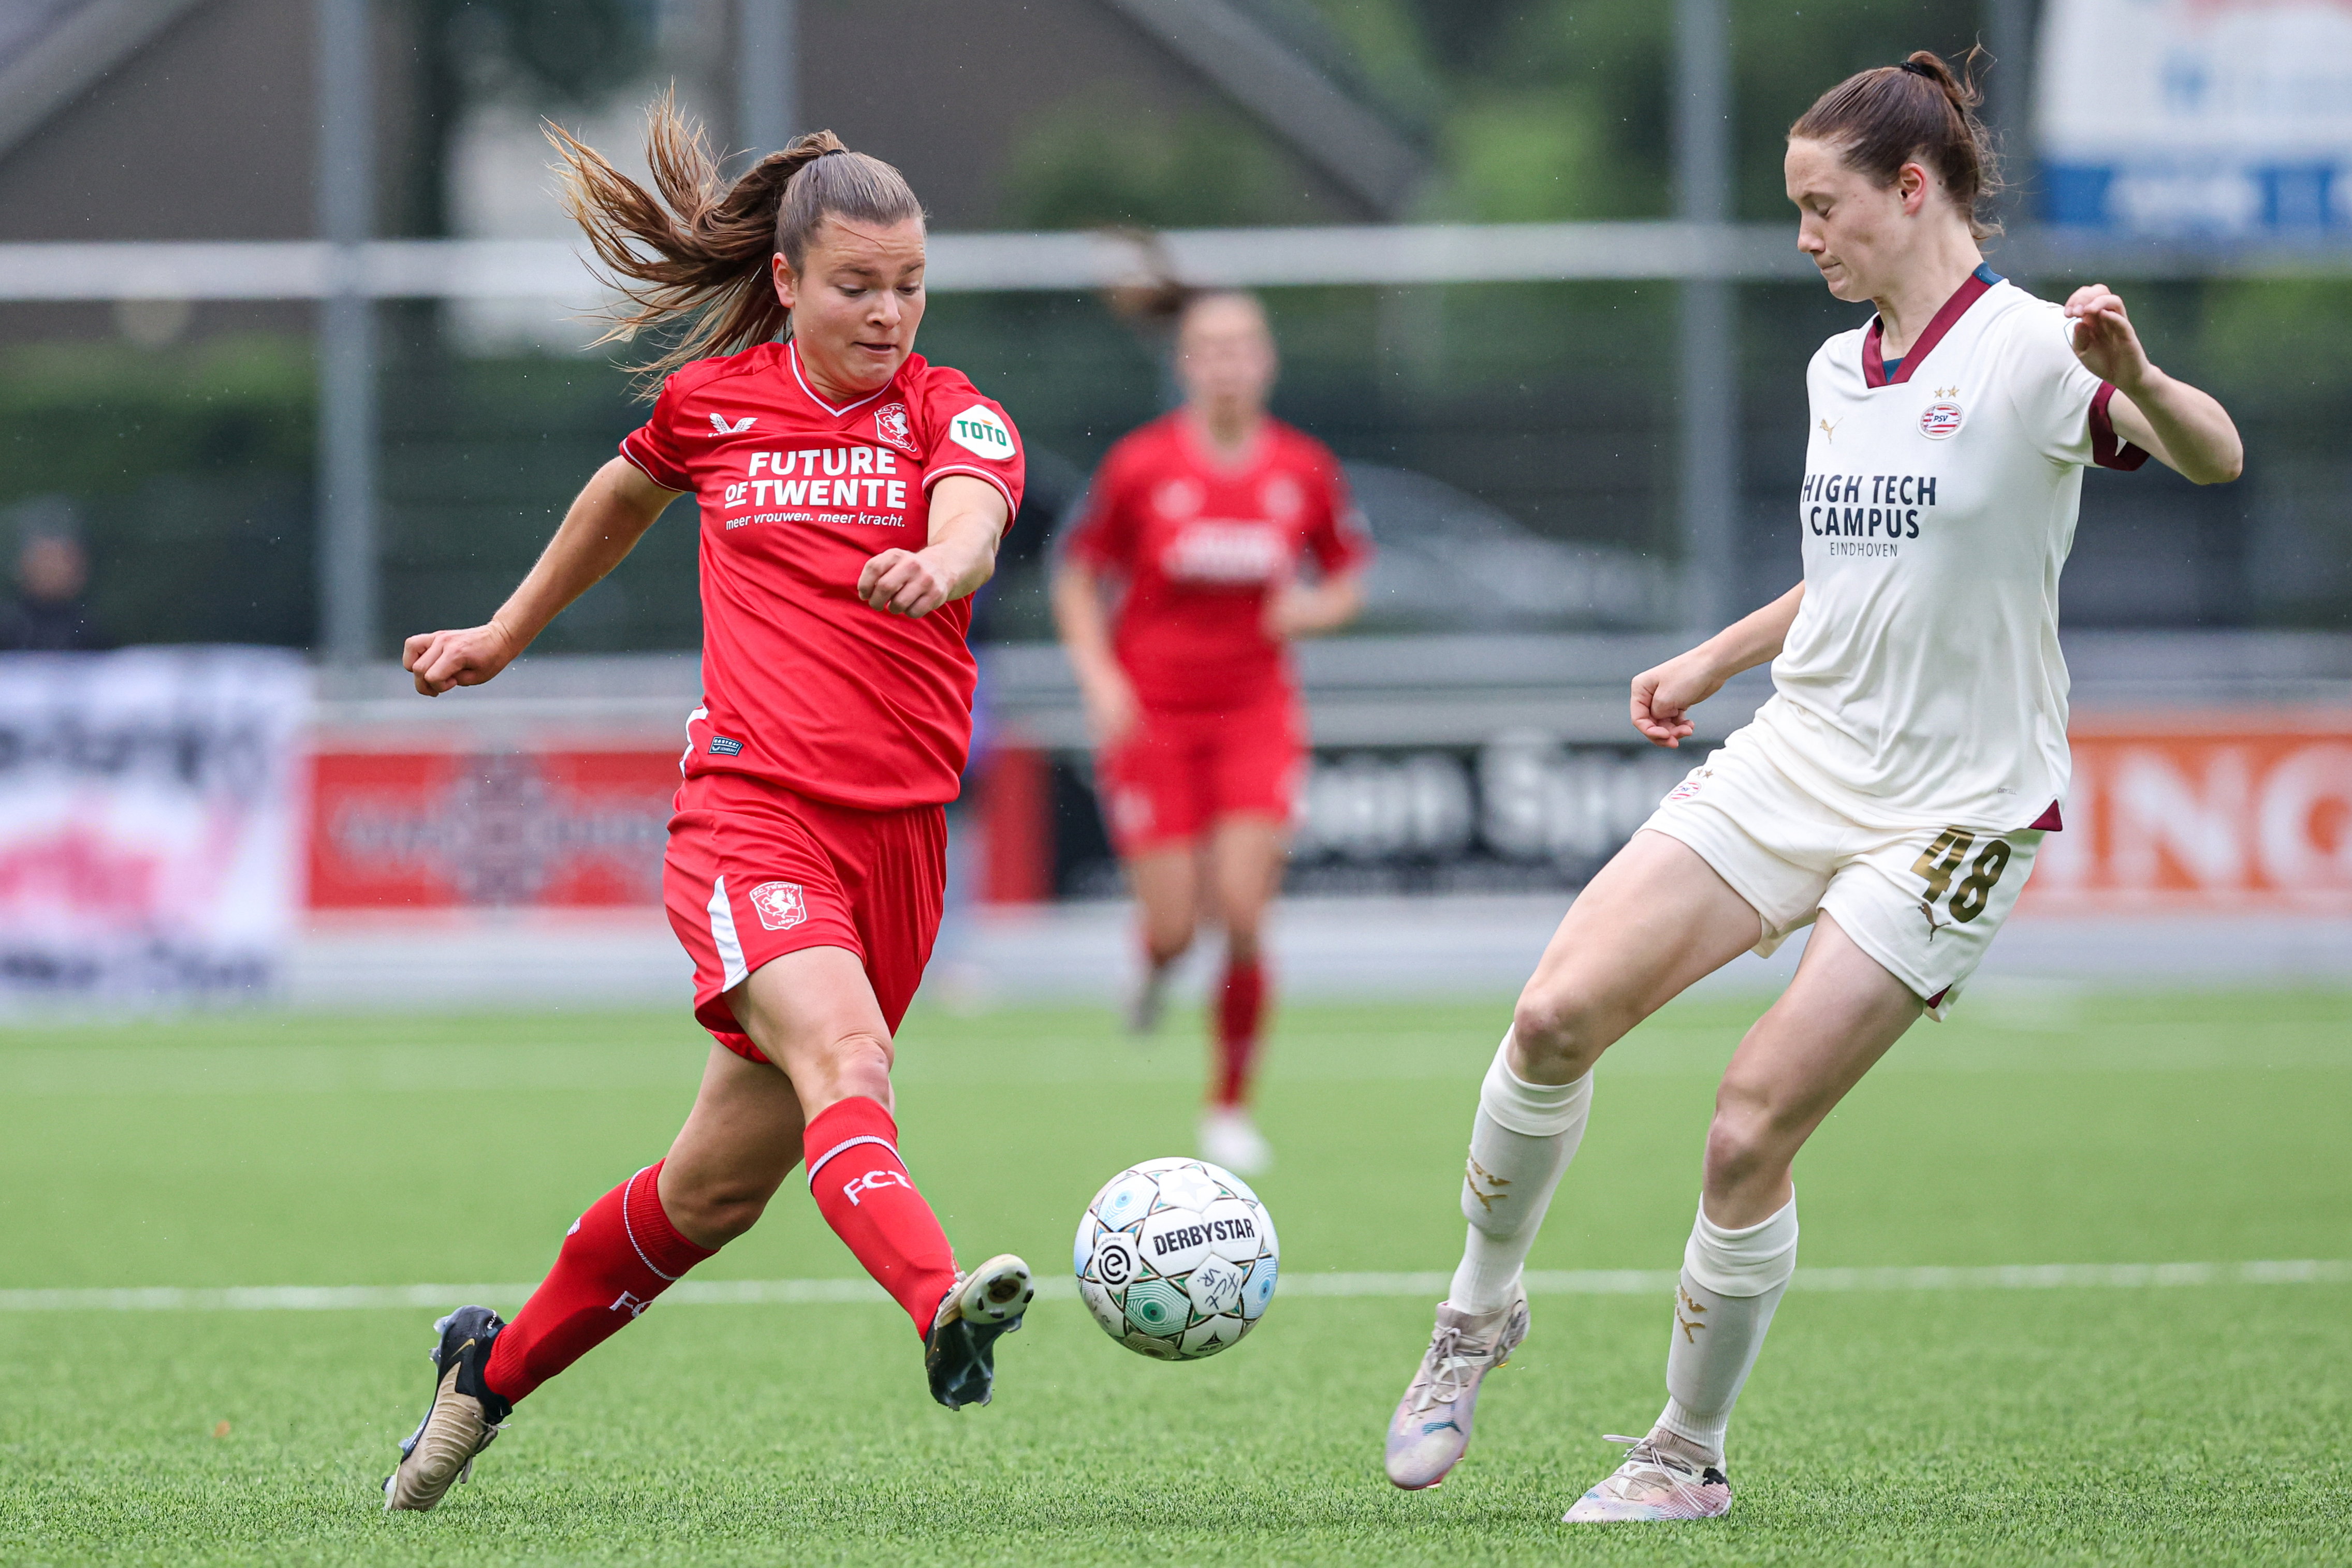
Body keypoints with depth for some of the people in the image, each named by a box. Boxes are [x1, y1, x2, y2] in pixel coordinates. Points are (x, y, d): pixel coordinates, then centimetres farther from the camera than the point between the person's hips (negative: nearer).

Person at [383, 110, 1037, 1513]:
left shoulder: (953, 414, 2)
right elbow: (625, 493, 30)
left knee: (718, 1188, 10)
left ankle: (495, 1368, 32)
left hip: (899, 831, 2)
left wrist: (939, 566, -45)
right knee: (844, 1063, -30)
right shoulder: (713, 401, 8)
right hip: (751, 806, -1)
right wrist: (507, 635, 39)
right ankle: (944, 1309, -55)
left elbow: (971, 523, -21)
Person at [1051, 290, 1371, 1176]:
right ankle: (1156, 960, 34)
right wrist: (1098, 674, -11)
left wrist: (1315, 610, -10)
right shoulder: (1140, 465, -7)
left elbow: (1349, 579, 12)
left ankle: (1230, 1108, 4)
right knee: (1175, 929, -7)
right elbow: (1077, 579, 3)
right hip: (1150, 715, -1)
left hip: (1255, 712, 1)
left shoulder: (1306, 470, -1)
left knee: (1244, 918, -12)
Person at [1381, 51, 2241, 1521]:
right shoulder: (1839, 372, 12)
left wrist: (2137, 379, -48)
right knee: (1560, 1013, -10)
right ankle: (1483, 1306, 13)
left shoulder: (2028, 351, -12)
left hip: (1952, 812, -6)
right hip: (1796, 760, 6)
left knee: (1751, 1133, -10)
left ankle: (1690, 1454, 8)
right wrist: (1713, 659, 29)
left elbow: (2215, 457, -28)